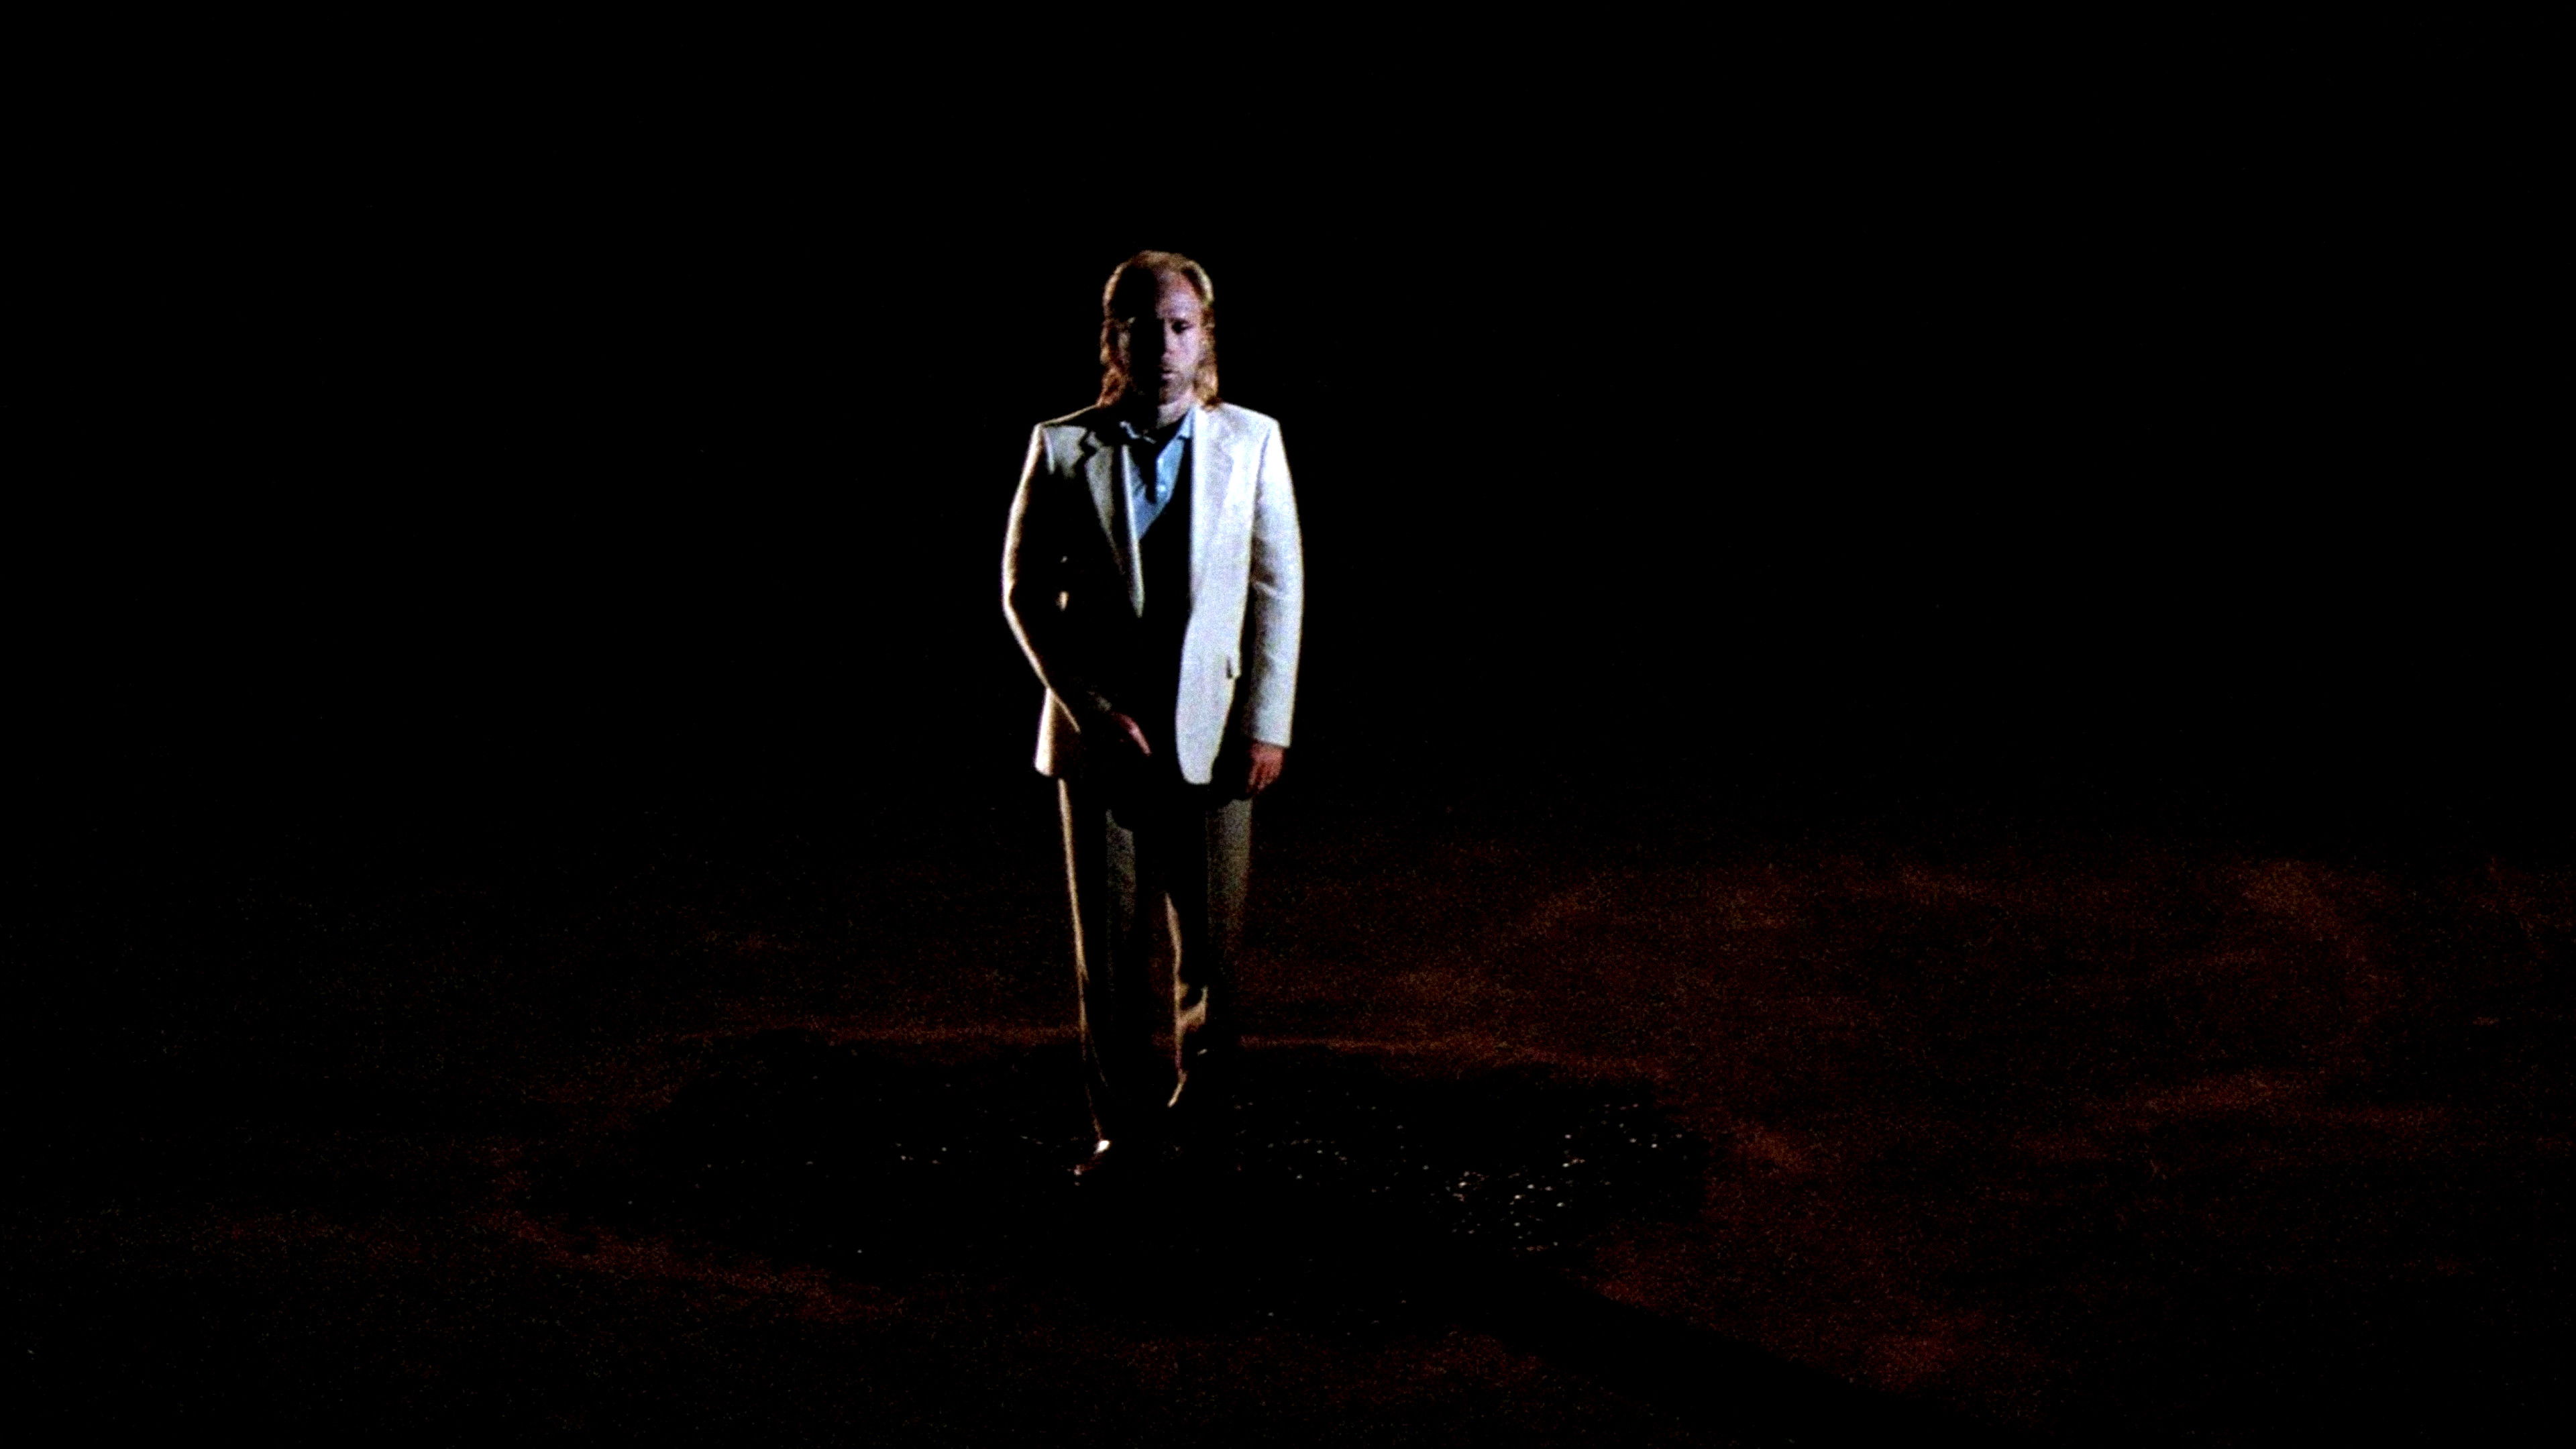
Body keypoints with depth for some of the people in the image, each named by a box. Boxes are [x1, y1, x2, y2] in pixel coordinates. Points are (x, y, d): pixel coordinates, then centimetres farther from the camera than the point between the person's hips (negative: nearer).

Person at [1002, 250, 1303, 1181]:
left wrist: (1267, 723, -3)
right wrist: (1091, 707, -7)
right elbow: (1026, 591, 1)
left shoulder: (1252, 441, 1)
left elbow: (1278, 590, 3)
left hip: (1213, 734, 1)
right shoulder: (1063, 448, -2)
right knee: (1109, 947, 4)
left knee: (1211, 939, 6)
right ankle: (1124, 1125, 18)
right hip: (1099, 735, 0)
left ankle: (1201, 1098, 27)